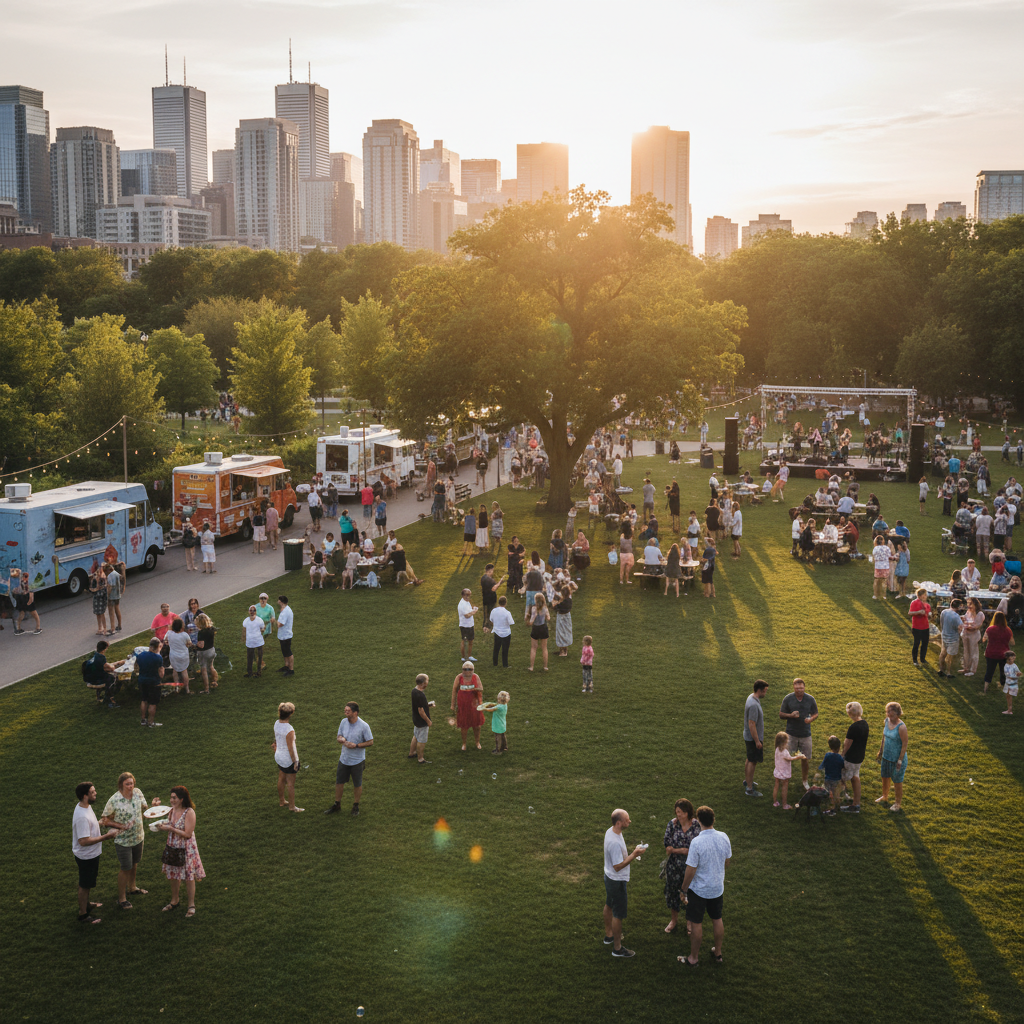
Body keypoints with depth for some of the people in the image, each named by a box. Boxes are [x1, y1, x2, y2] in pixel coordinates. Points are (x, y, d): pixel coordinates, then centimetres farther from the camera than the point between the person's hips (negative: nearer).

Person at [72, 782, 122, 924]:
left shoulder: (85, 806, -3)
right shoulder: (82, 816, -35)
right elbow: (84, 841, -34)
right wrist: (106, 837, -29)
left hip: (91, 854, 9)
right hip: (86, 856, -9)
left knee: (87, 883, 28)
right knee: (85, 885, 9)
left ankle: (85, 904, 48)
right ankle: (83, 915, 25)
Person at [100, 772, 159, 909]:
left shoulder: (137, 792, -9)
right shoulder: (114, 801, -24)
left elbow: (144, 809, 1)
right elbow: (105, 819, -15)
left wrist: (153, 806, -21)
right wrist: (121, 826, -27)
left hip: (138, 837, 6)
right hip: (123, 840, -6)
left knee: (134, 863, 25)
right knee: (125, 868, 6)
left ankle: (132, 888, 48)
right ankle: (121, 898, 22)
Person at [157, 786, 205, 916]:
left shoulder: (189, 812, -21)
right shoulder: (172, 810, 1)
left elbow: (187, 834, -23)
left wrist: (170, 829, -23)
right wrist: (163, 826, -7)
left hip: (186, 849, -7)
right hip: (173, 847, 7)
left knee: (189, 878, 5)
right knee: (173, 876, 18)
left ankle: (191, 906, 19)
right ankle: (174, 902, 36)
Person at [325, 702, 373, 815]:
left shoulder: (364, 726, -18)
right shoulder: (344, 722, -4)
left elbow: (370, 742, -12)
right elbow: (339, 736, 8)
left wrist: (356, 745, -23)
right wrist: (341, 739, -17)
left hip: (357, 761, -4)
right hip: (344, 759, 4)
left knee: (357, 785, 11)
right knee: (339, 782, 13)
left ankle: (355, 807, 29)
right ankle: (336, 805, 31)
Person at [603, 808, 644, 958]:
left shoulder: (610, 832, -4)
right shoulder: (615, 842, -36)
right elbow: (618, 866, -30)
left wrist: (632, 852, 10)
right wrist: (634, 855, -27)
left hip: (609, 877, 10)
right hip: (617, 882, -10)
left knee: (609, 906, 27)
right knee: (618, 914, 4)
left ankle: (609, 935, 47)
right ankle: (617, 948, 18)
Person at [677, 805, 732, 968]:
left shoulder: (697, 842, -29)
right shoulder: (723, 837, -11)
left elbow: (691, 871, -22)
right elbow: (727, 861, 4)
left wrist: (684, 888, -6)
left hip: (699, 889, -5)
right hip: (717, 887, 5)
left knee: (696, 924, 10)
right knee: (717, 919, 22)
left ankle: (694, 958, 24)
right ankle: (718, 953, 38)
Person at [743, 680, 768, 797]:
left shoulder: (752, 697, 1)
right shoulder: (753, 705, -30)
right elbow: (751, 724, -28)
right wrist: (757, 741, -22)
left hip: (749, 736, 10)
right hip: (753, 737, -10)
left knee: (750, 760, 24)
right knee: (752, 762, 0)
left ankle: (747, 781, 40)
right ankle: (749, 789, 8)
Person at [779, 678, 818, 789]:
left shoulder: (810, 699, -3)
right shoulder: (787, 699, -7)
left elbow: (815, 713, 8)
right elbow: (781, 714, 0)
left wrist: (811, 719, -15)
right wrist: (791, 715, -20)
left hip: (805, 734, 1)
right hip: (791, 733, -1)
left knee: (805, 759, 10)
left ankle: (805, 781, 30)